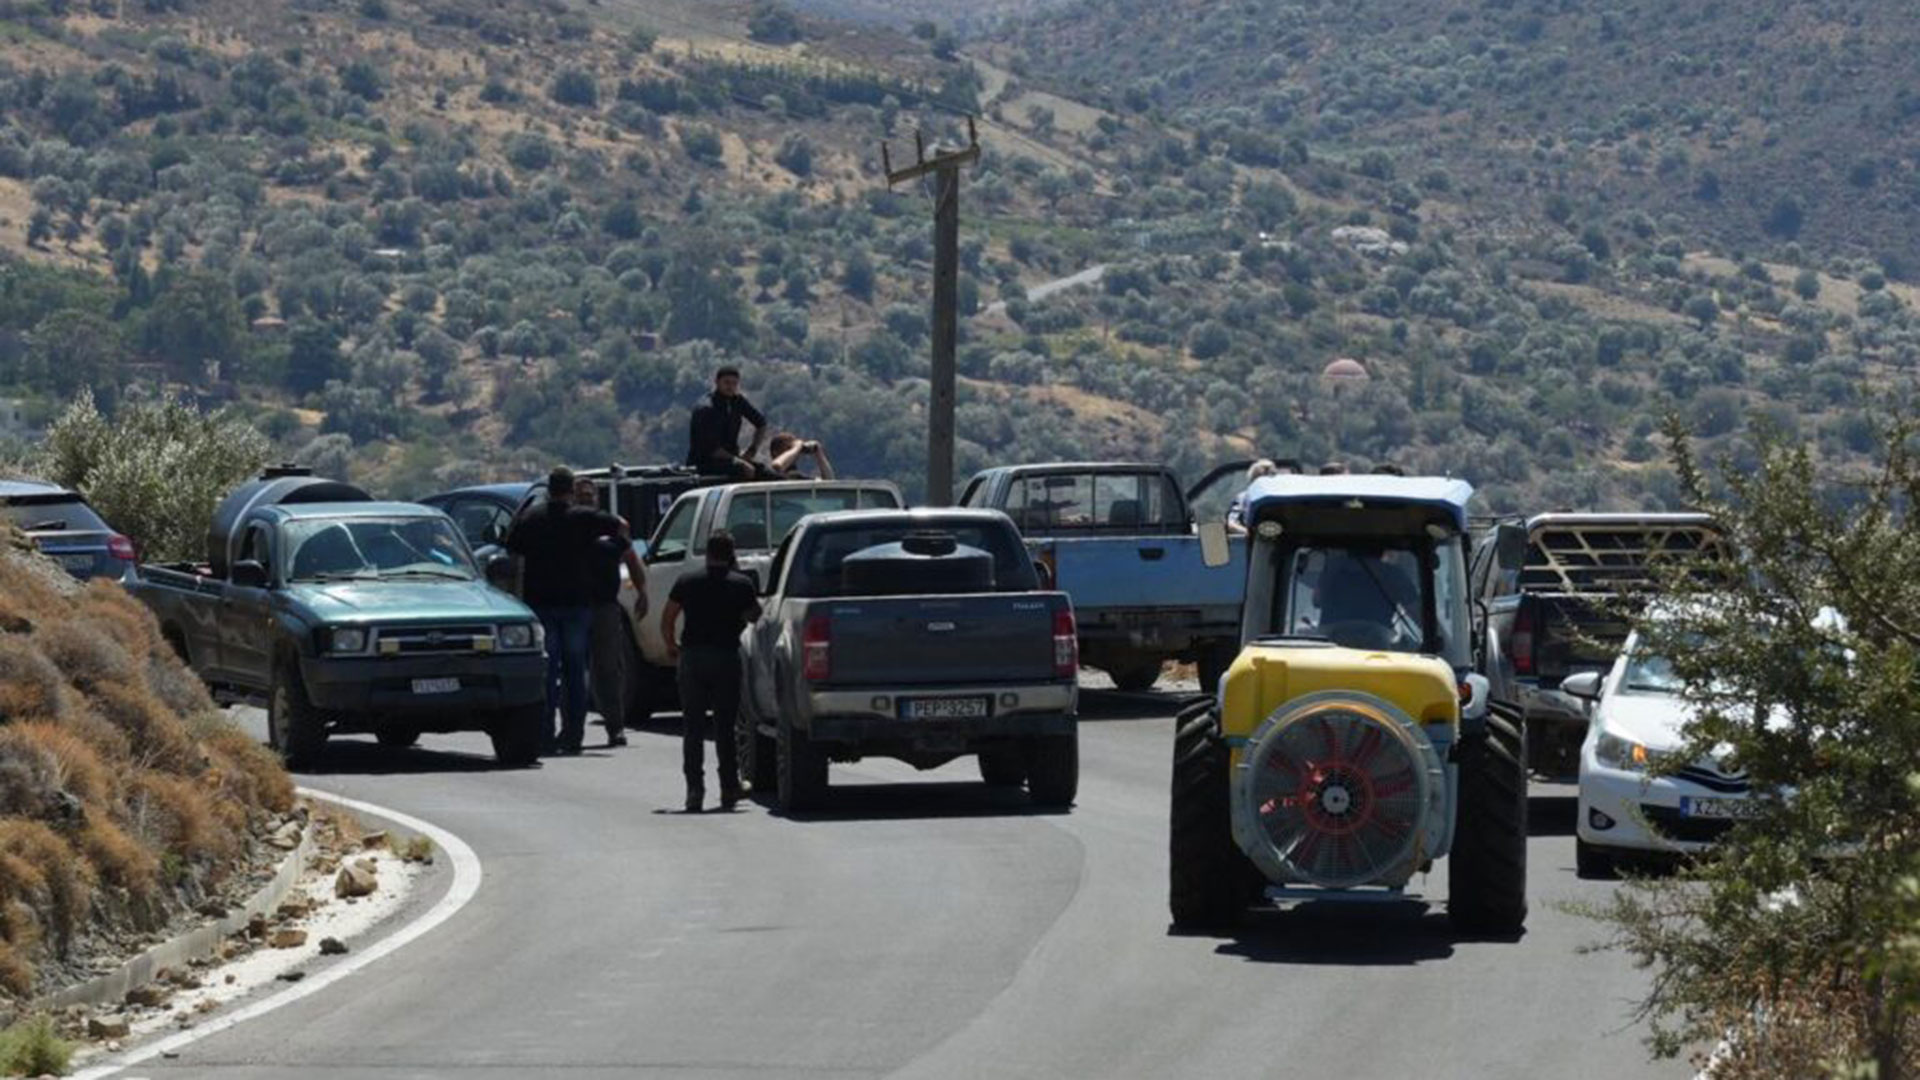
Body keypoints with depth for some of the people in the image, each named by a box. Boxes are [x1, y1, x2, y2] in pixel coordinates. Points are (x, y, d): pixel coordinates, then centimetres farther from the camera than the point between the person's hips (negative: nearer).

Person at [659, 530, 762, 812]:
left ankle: (694, 788, -4)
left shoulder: (687, 583, 2)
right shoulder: (742, 585, -1)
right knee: (725, 727, 7)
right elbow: (754, 617, 5)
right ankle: (729, 789, 7)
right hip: (727, 658, 0)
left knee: (693, 728, 5)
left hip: (692, 657, 0)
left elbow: (666, 621, 3)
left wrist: (671, 647, 21)